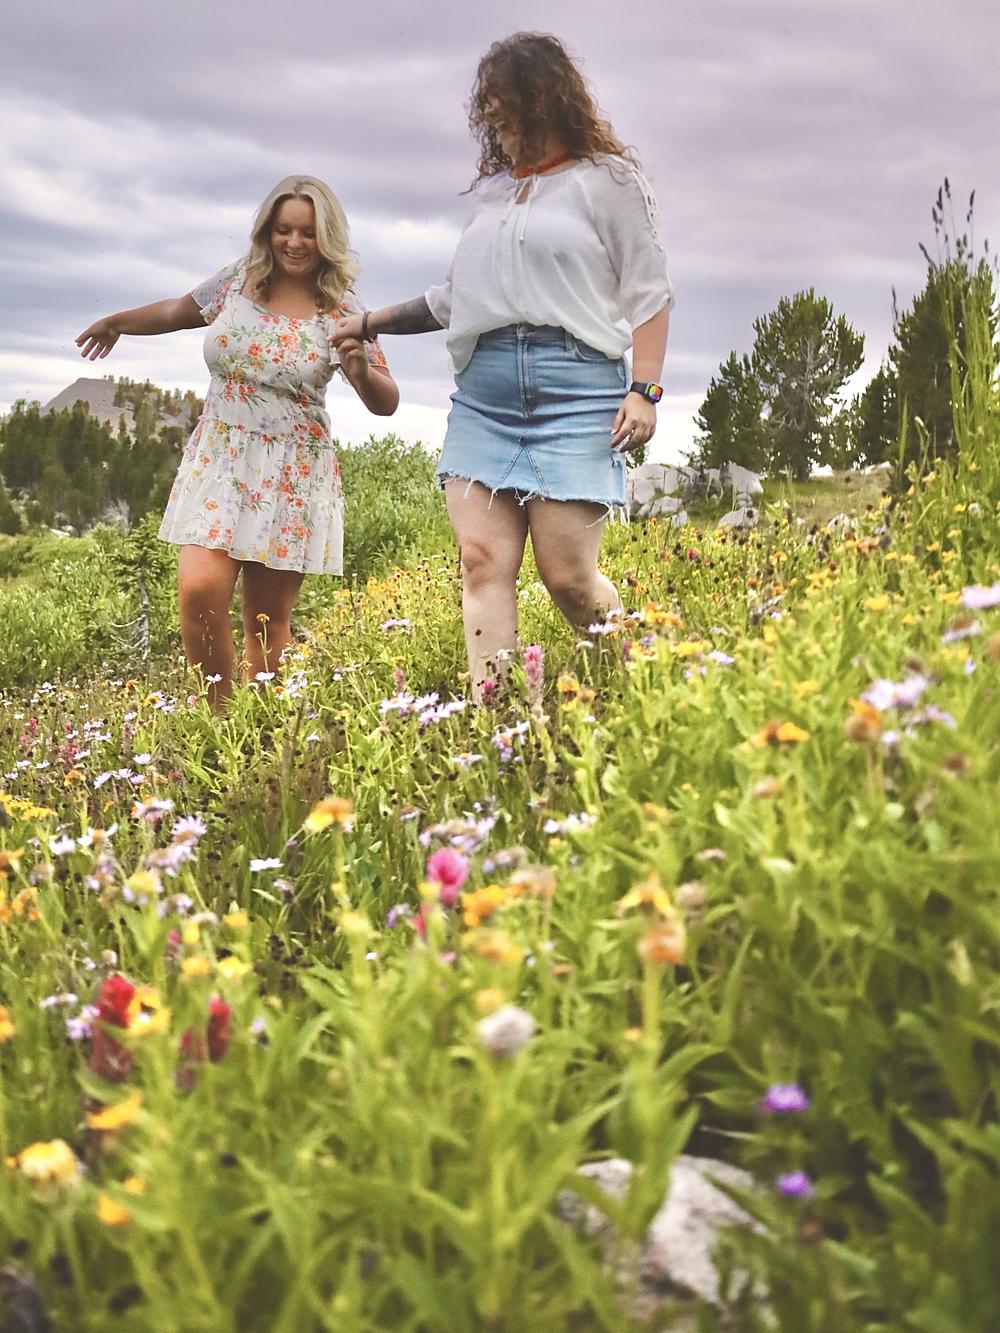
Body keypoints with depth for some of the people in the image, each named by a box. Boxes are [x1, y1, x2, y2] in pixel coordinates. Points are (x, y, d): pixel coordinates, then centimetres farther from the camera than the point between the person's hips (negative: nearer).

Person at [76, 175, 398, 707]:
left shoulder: (341, 310, -3)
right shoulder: (237, 279, 5)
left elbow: (386, 404, -3)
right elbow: (180, 310, 26)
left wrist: (360, 371, -23)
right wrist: (116, 321, 33)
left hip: (293, 476, -2)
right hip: (218, 460, 2)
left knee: (267, 620, -1)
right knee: (199, 590, -16)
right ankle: (216, 714, 1)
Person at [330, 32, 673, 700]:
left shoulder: (608, 179, 6)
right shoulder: (491, 191, 22)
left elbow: (649, 292, 0)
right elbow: (456, 299, 28)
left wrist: (645, 389, -11)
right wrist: (371, 323, 24)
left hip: (575, 386, -5)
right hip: (483, 394, 5)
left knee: (568, 574, -11)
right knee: (483, 562, -9)